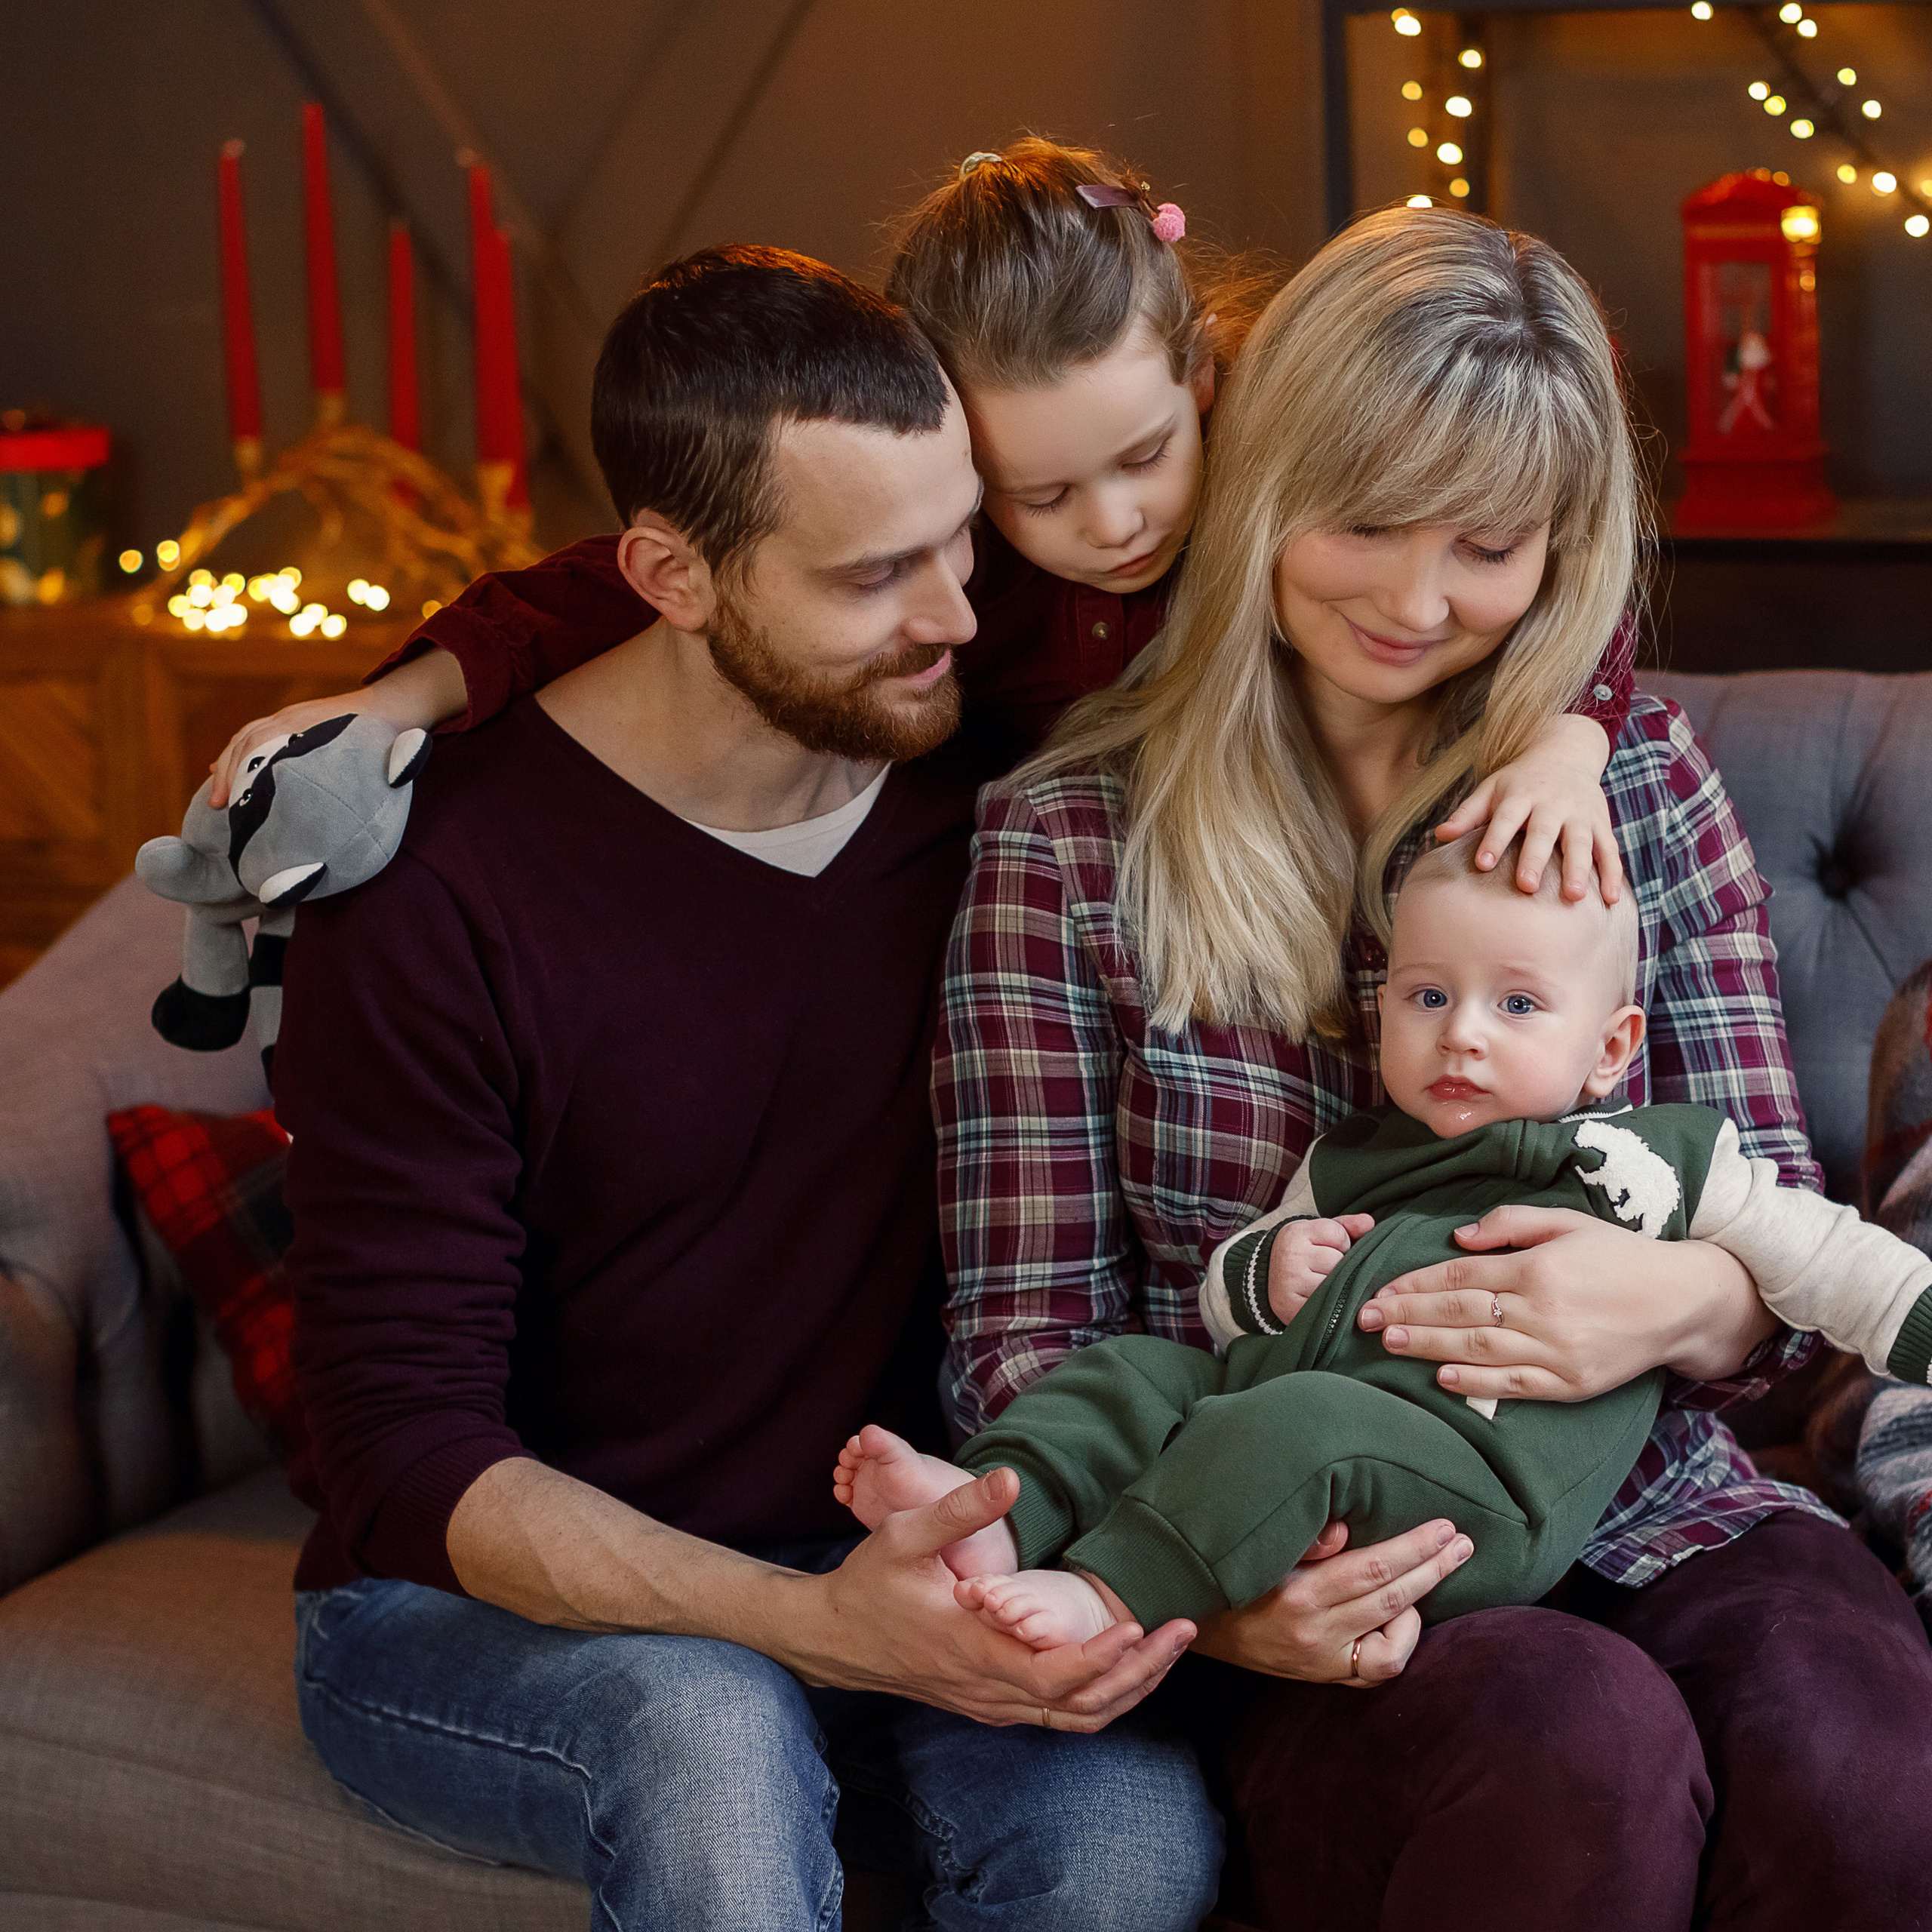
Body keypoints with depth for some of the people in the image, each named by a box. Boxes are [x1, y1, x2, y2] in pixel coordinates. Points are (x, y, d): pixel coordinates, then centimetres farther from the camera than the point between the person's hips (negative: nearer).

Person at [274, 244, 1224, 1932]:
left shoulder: (980, 765, -3)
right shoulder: (435, 890, -17)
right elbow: (410, 1457, -19)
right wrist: (820, 1628, -34)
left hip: (872, 1565, 4)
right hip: (475, 1605, -3)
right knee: (710, 1730, -39)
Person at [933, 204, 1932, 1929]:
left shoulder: (1643, 779, 10)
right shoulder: (1069, 844, 1)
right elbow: (1028, 1336, 0)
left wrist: (1681, 1302, -16)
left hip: (1651, 1512, 2)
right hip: (1325, 1591, -2)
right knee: (1585, 1749, -34)